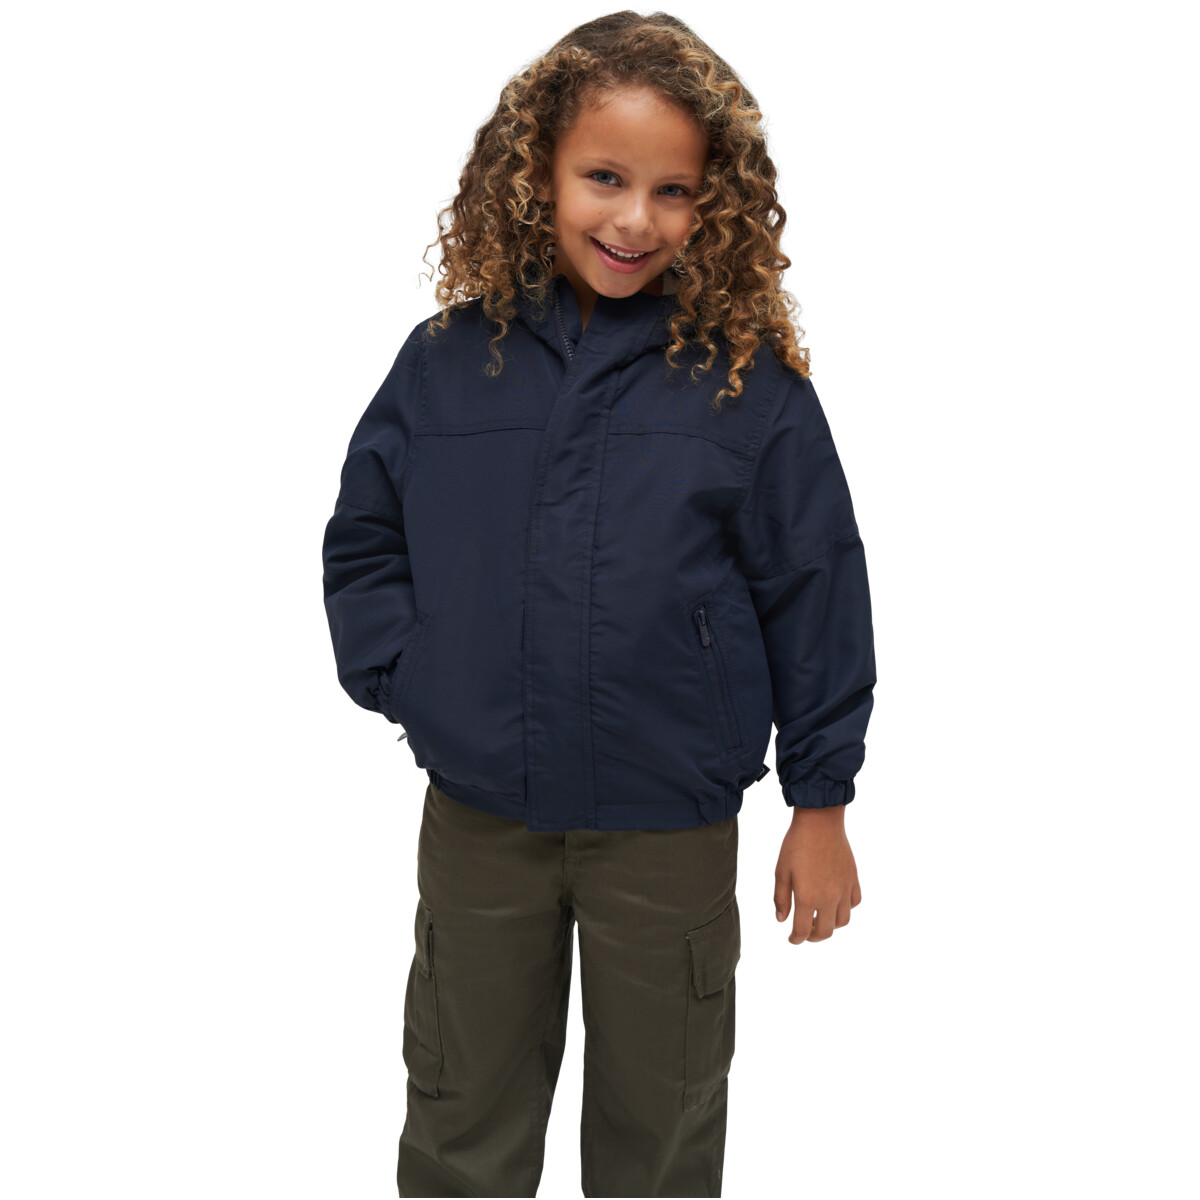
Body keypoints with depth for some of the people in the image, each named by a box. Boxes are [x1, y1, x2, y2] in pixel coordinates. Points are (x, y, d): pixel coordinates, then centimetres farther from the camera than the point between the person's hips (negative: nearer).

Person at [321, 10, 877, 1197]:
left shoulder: (749, 381, -10)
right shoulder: (448, 360, -4)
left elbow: (813, 586, -5)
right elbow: (363, 539, 7)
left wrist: (822, 799, -2)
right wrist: (402, 680, -7)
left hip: (672, 829, -1)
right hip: (475, 814, 2)